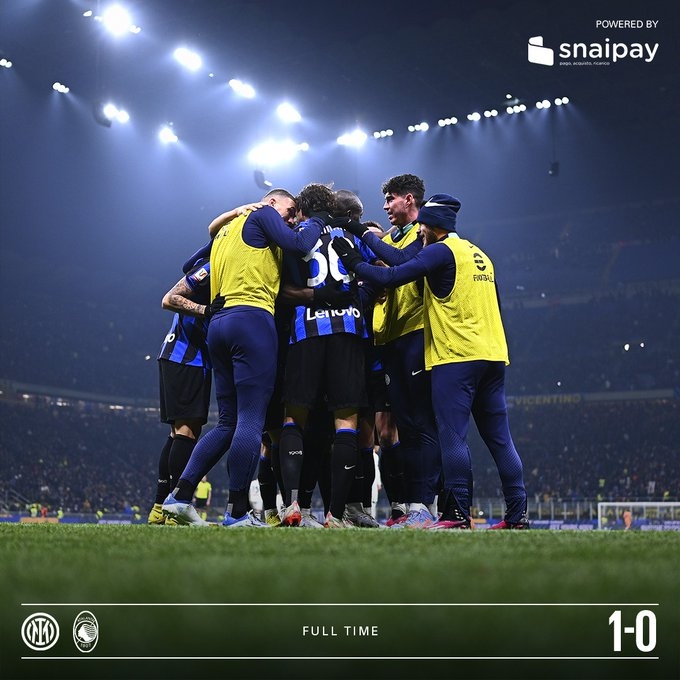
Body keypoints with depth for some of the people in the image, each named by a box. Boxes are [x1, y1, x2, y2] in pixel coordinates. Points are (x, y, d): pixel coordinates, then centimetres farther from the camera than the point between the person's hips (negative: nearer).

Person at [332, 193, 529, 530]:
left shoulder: (440, 251, -6)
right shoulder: (480, 255, 20)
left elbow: (391, 277, -13)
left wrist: (353, 263, -1)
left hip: (456, 357, -8)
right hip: (493, 355, 8)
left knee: (453, 437, -6)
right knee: (499, 438, 8)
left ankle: (457, 514, -7)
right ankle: (517, 514, 9)